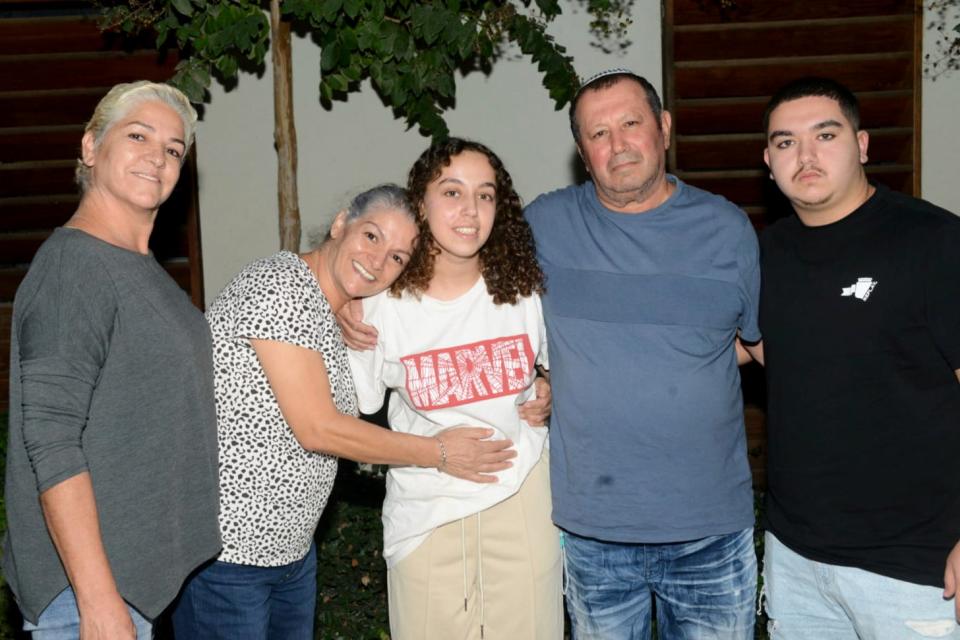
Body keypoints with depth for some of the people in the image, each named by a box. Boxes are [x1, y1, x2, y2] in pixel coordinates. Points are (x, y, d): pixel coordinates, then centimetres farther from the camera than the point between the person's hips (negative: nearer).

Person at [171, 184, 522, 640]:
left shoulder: (337, 314, 10)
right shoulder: (280, 285, -18)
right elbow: (317, 429, -20)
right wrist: (437, 454, -10)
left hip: (292, 548, 9)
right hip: (223, 551, -9)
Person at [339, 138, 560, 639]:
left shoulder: (524, 288, -5)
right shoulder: (385, 301, -9)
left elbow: (557, 362, 14)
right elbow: (357, 405, 0)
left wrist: (547, 391, -5)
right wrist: (346, 337, -13)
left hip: (521, 492, 1)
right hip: (426, 506, -1)